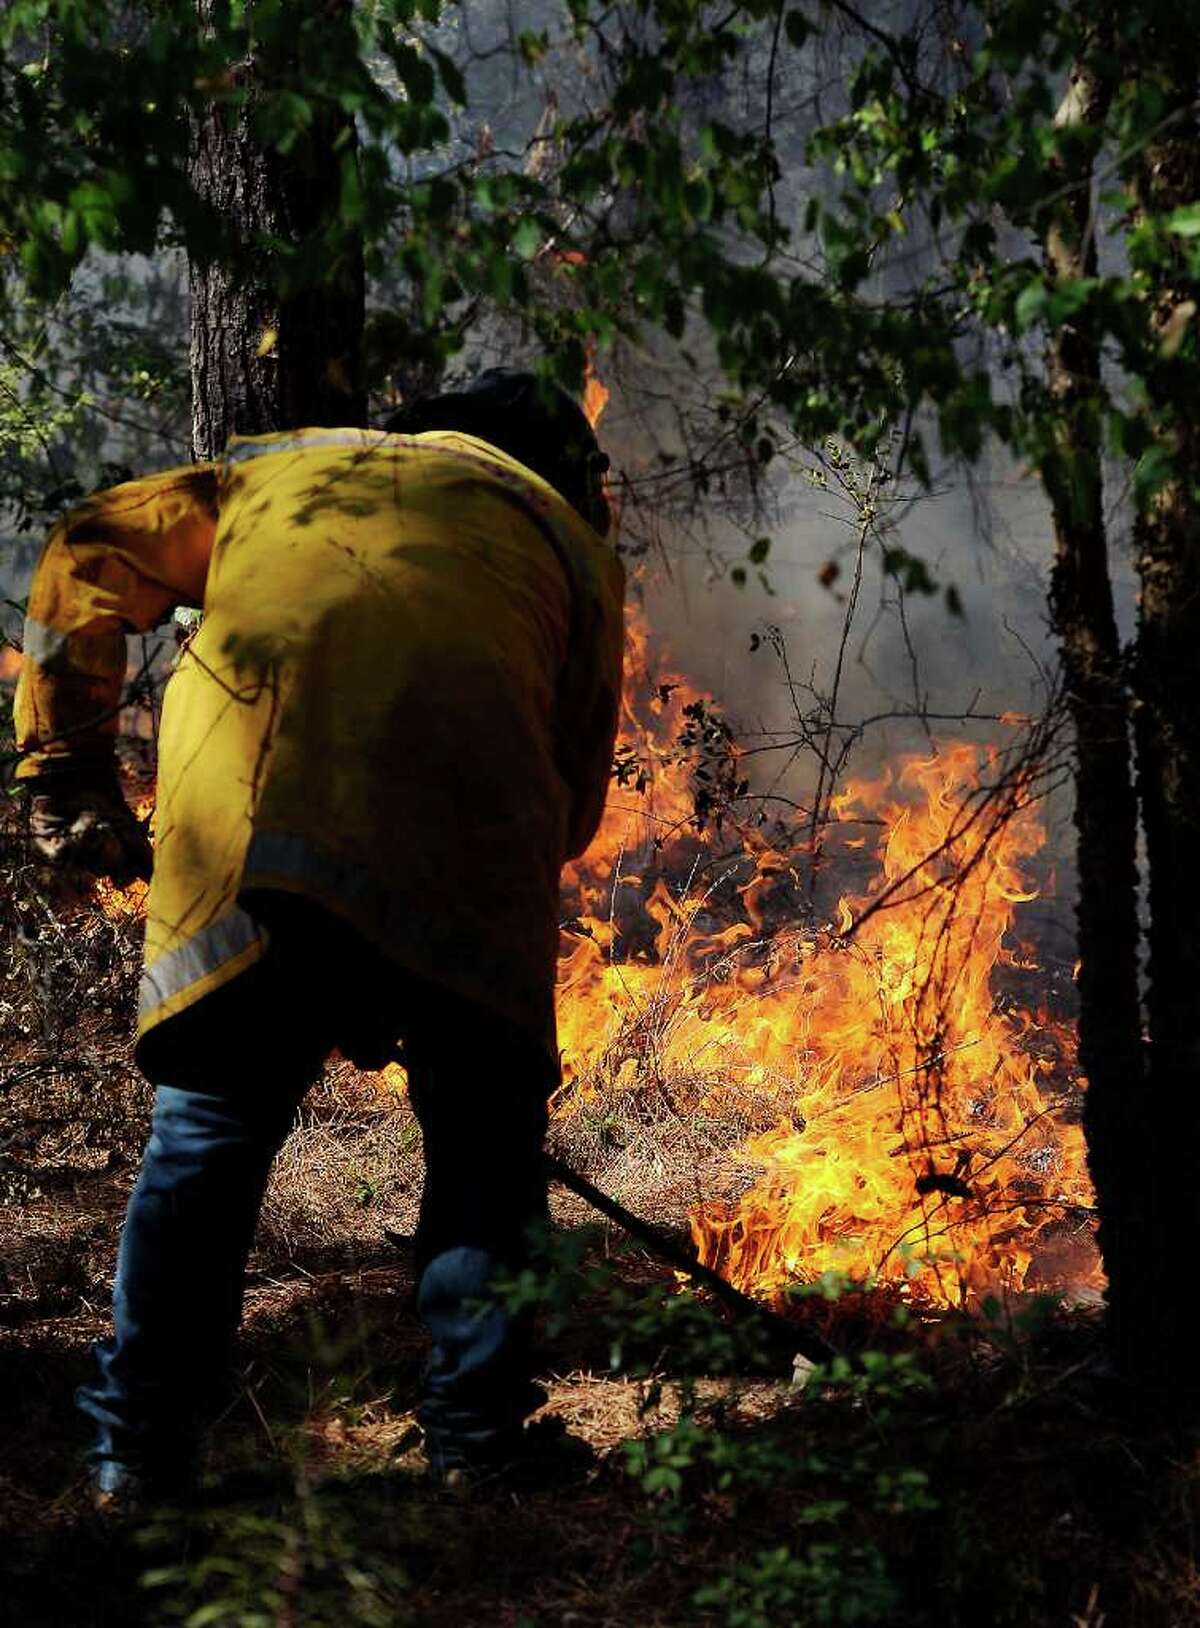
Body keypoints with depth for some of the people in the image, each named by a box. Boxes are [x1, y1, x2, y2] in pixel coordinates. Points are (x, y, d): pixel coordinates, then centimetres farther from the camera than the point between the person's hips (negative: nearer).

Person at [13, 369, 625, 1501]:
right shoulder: (568, 536, 33)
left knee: (208, 1128, 12)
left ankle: (134, 1465, 11)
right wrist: (402, 986, 30)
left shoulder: (288, 463, 38)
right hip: (461, 786, -1)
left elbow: (88, 555, 26)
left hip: (242, 787, 1)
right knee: (484, 1141, 14)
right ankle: (474, 1450, 11)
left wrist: (65, 769, 25)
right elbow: (574, 799, 26)